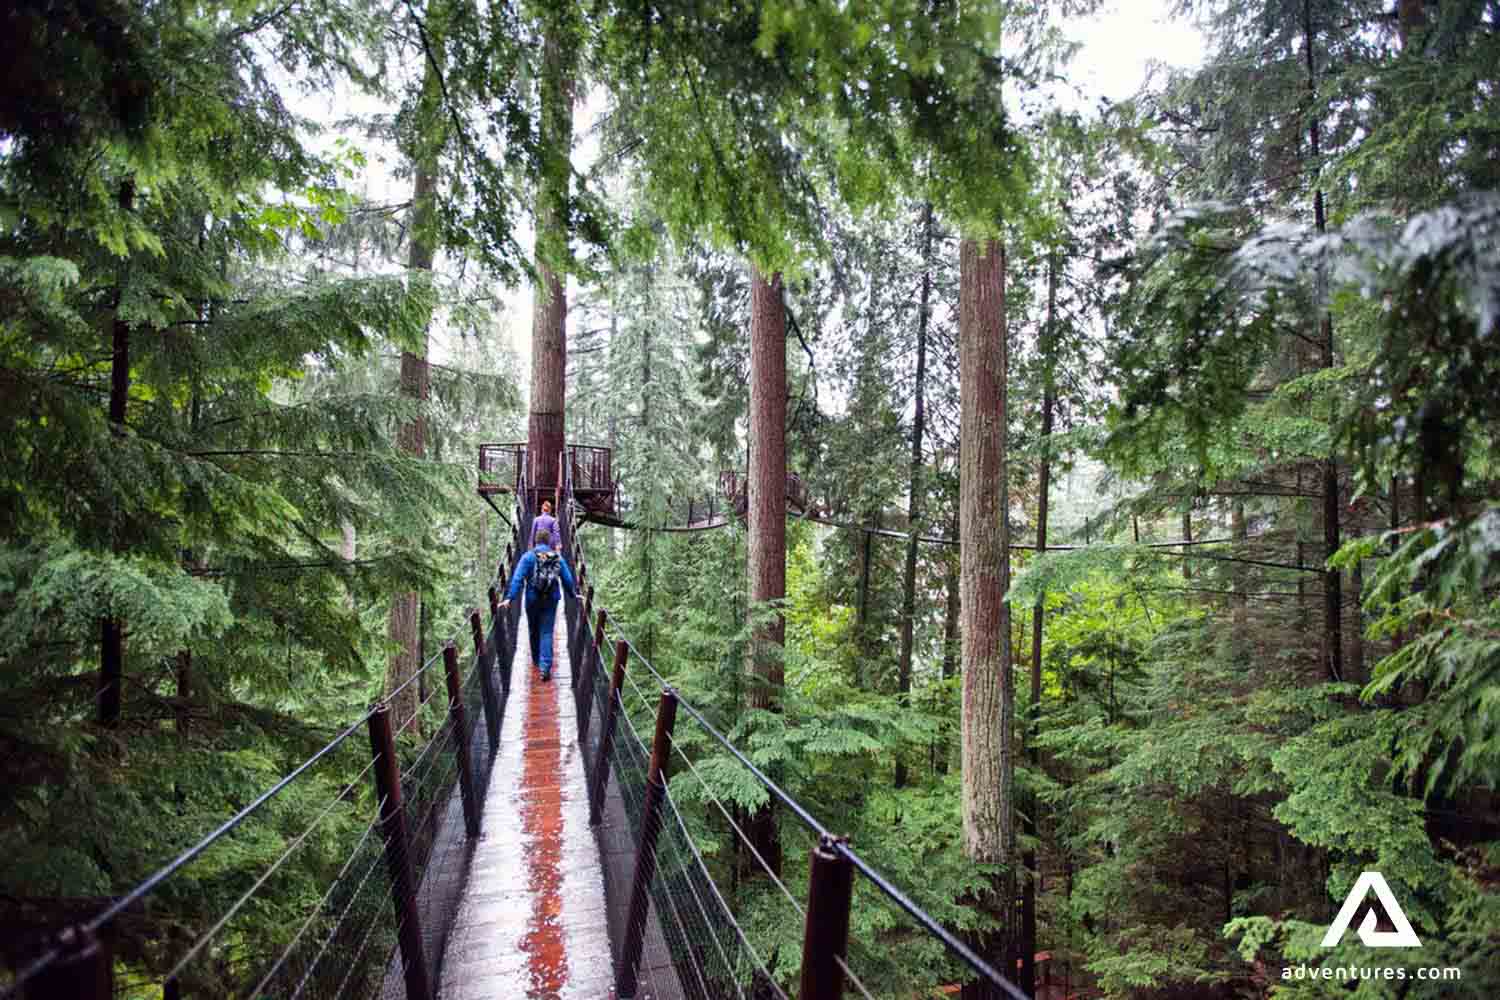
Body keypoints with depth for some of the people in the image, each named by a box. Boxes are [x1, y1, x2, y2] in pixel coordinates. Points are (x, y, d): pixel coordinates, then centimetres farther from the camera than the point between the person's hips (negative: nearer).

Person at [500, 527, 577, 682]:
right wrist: (573, 595, 21)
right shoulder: (558, 557, 1)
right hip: (551, 600, 1)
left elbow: (517, 578, -14)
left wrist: (509, 598, -17)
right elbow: (567, 579, 5)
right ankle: (545, 667, -10)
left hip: (532, 600, -1)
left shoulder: (528, 557, -6)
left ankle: (536, 660, 35)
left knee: (534, 631, 18)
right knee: (546, 633, 2)